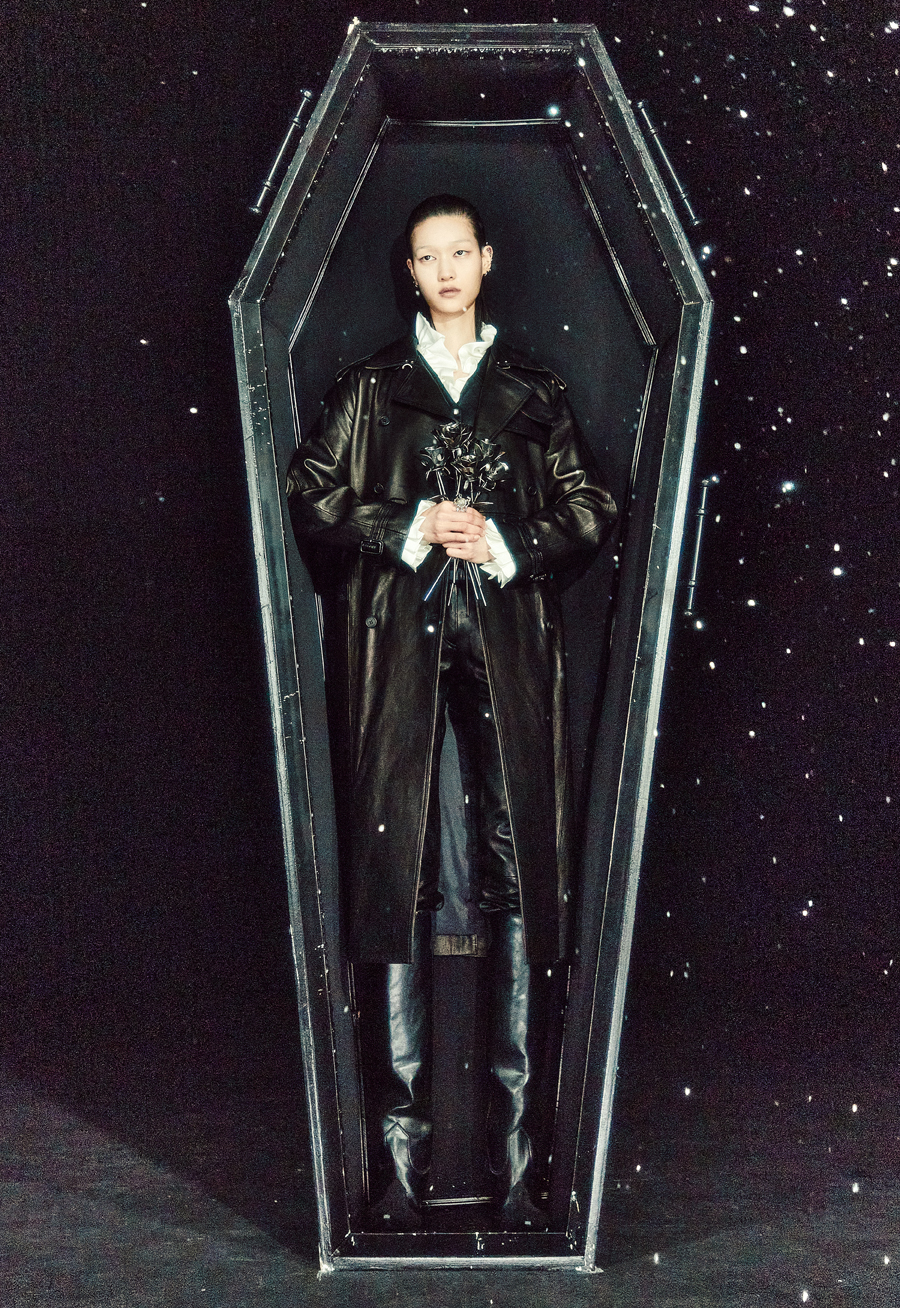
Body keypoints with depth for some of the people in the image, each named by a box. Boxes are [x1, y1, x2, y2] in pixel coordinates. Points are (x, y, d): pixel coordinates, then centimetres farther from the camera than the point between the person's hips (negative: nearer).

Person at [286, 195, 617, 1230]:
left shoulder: (533, 390, 17)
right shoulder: (371, 386, 15)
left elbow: (592, 510, 12)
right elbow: (309, 496, 6)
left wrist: (508, 546, -4)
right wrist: (412, 528, -6)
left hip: (508, 641, 1)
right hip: (399, 638, 0)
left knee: (518, 865, -5)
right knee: (400, 869, -4)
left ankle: (514, 1139, 1)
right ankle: (404, 1140, 1)